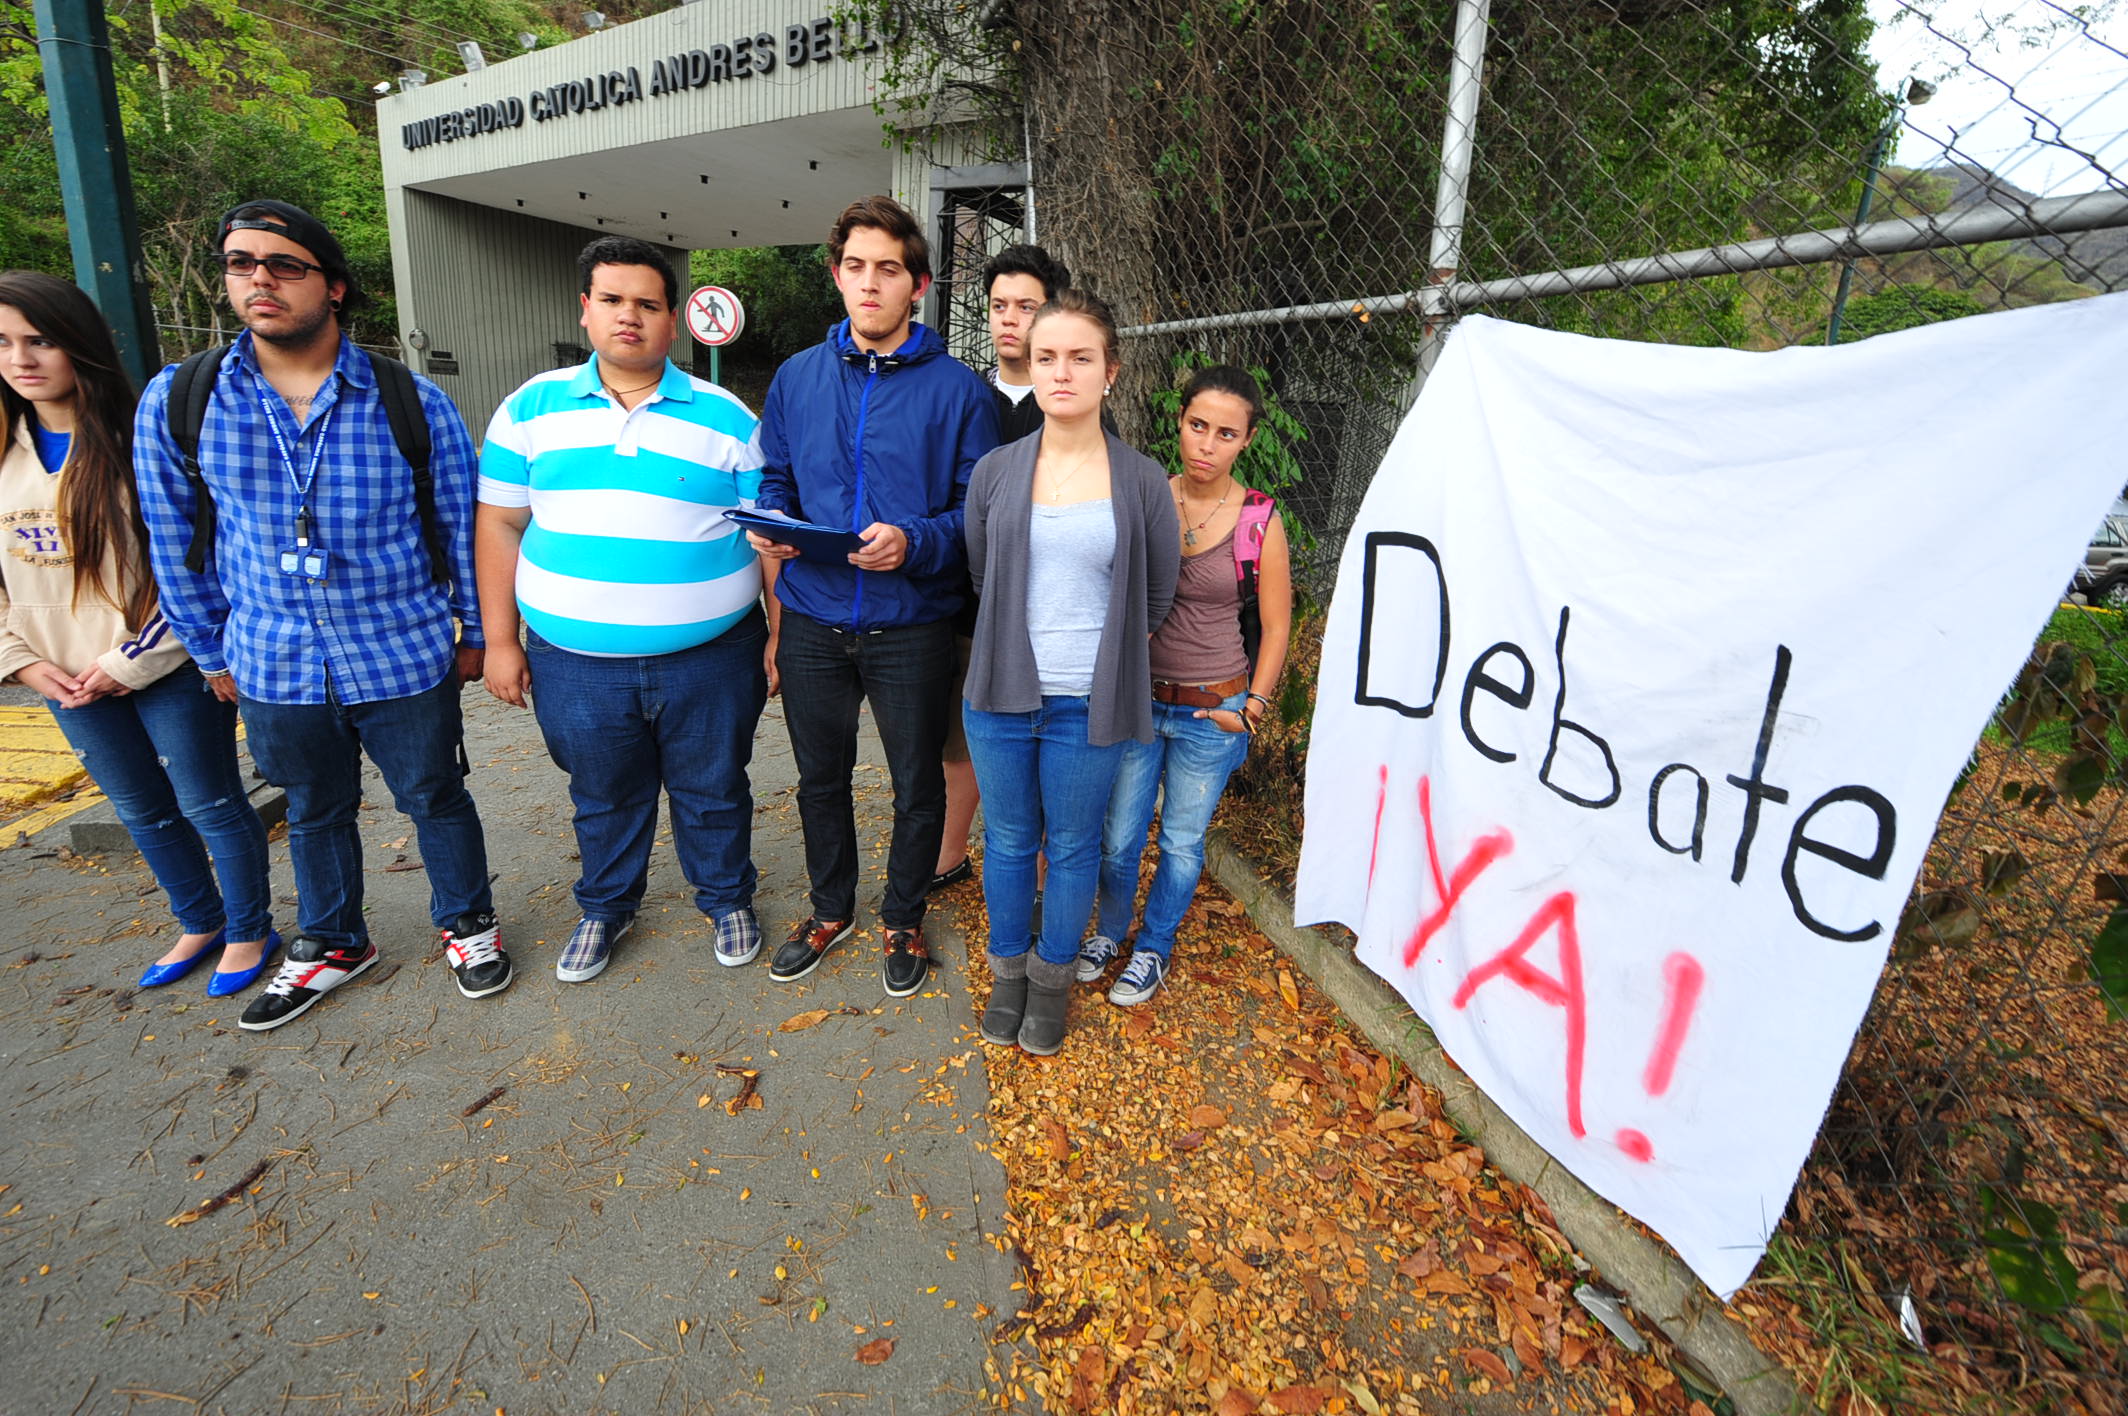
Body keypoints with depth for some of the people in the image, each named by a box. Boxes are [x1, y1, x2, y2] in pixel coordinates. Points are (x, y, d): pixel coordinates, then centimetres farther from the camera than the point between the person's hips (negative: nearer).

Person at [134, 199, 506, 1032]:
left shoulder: (412, 403, -8)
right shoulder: (174, 403, -2)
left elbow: (464, 526, 0)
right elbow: (175, 542, 7)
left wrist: (475, 632, 3)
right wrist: (213, 654, 10)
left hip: (406, 659, -2)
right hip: (275, 667, 3)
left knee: (435, 798, 13)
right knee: (314, 813, 20)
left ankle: (467, 922, 35)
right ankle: (331, 945, 41)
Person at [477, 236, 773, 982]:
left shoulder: (726, 417, 0)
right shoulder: (532, 408, 4)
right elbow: (498, 524, 6)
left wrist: (781, 635, -3)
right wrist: (499, 640, 2)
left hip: (709, 657, -1)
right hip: (577, 663, 2)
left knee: (713, 791, 13)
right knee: (603, 797, 18)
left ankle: (727, 899, 36)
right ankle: (606, 908, 41)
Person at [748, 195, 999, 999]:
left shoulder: (956, 389, -6)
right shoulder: (796, 378, 6)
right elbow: (776, 482, 13)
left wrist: (914, 542, -25)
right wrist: (770, 532, -8)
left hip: (910, 625, -3)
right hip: (813, 622, 4)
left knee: (916, 786, 12)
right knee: (819, 780, 18)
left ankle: (904, 921, 37)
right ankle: (831, 911, 42)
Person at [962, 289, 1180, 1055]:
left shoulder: (1142, 480, -4)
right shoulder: (995, 472, 1)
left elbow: (1156, 595, 4)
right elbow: (980, 576, 11)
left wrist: (1100, 647, 9)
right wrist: (1021, 643, 11)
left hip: (1088, 703, -1)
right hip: (1002, 694, 2)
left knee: (1073, 846, 13)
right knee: (1008, 840, 15)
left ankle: (1053, 978, 36)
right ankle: (1008, 971, 37)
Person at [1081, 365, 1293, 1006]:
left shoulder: (1259, 520, -8)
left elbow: (1275, 627, 0)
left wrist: (1251, 707, -6)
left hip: (1211, 715, -1)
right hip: (1135, 701, 2)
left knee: (1182, 840, 14)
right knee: (1118, 836, 12)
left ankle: (1154, 946, 37)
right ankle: (1110, 930, 39)